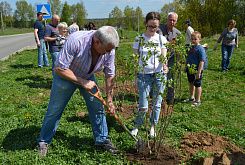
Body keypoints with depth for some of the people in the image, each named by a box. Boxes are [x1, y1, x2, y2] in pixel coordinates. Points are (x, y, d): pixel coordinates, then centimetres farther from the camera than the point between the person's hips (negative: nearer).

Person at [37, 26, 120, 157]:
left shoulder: (109, 50, -23)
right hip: (65, 75, -4)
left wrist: (109, 100, -7)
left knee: (98, 108, 4)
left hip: (88, 77, 4)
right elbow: (59, 68, -32)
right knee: (54, 110, 5)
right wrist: (82, 82, -31)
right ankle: (44, 142, 25)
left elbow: (109, 75, -9)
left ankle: (102, 140, 23)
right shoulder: (76, 40, -38)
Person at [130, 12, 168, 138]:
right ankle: (137, 126, 24)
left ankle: (152, 127, 30)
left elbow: (164, 57, -7)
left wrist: (165, 66, -29)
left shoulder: (161, 39, 1)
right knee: (143, 106, -3)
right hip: (144, 75, -1)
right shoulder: (139, 39, -1)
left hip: (159, 75, 1)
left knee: (156, 103, 9)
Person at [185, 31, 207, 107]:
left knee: (197, 85, 5)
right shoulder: (191, 47, 8)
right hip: (190, 70, 8)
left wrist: (199, 72, -24)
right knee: (191, 84, 20)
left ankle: (198, 101, 18)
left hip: (196, 71, -8)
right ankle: (192, 97, 38)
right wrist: (187, 67, 18)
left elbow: (202, 61, -21)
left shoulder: (200, 49, -17)